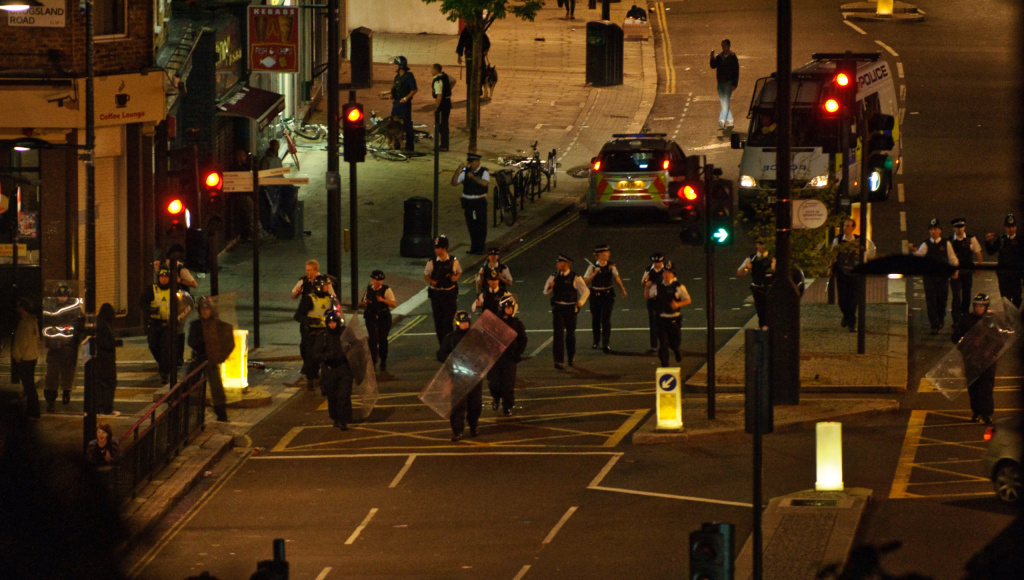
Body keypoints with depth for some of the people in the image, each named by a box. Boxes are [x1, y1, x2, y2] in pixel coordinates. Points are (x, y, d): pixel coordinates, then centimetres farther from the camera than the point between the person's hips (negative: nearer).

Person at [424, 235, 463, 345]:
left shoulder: (453, 261, -3)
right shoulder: (432, 262, -3)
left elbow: (459, 272, 13)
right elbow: (426, 275, 8)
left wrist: (456, 277, -9)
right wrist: (431, 281, -13)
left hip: (450, 294, -1)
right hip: (436, 293, 1)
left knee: (448, 321, -6)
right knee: (438, 321, 6)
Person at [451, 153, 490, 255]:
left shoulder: (484, 172, -4)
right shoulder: (466, 172, 7)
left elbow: (484, 183, -23)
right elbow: (454, 182, 3)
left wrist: (473, 177, -20)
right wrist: (458, 171, -9)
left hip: (480, 202, -4)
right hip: (468, 202, 4)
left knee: (481, 225, -3)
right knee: (471, 225, 8)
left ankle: (480, 248, 5)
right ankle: (474, 247, 18)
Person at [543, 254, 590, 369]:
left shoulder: (575, 278, -5)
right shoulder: (554, 277, 5)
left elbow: (585, 291, -6)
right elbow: (546, 293, 9)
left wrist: (581, 301, -19)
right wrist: (549, 287, -14)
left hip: (570, 308, -1)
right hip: (558, 309, 1)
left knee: (570, 333, 13)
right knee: (558, 334, -9)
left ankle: (571, 357, 36)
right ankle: (558, 360, -11)